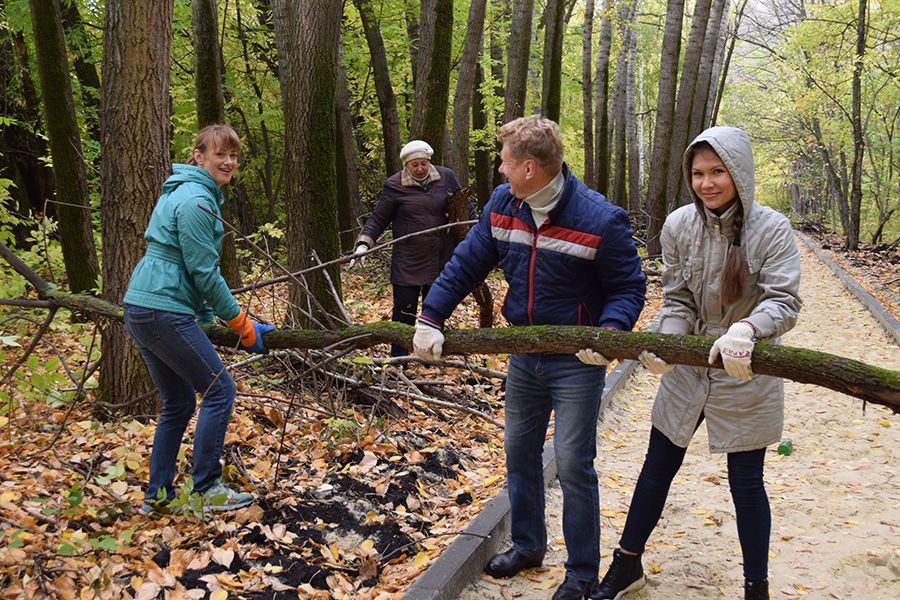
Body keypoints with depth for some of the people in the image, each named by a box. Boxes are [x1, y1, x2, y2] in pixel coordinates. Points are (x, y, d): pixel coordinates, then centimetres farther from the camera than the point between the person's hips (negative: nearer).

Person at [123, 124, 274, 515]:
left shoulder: (185, 193, 18)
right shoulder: (196, 201, -14)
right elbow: (204, 273, -16)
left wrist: (206, 317, 19)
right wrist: (244, 327, -9)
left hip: (140, 310, 10)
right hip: (164, 312, -10)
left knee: (178, 402, 16)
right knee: (218, 389, -2)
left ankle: (156, 496, 21)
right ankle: (210, 490, 5)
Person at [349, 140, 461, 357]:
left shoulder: (446, 177, 1)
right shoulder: (394, 186, -7)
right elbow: (378, 219, -3)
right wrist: (364, 243, -16)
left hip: (440, 261, 3)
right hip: (407, 264, -3)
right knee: (404, 314, 0)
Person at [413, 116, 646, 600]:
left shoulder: (600, 220, -20)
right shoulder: (503, 204, -4)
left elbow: (628, 287, -11)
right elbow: (466, 264, 0)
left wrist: (609, 332, -29)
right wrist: (429, 318, -7)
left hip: (576, 362, -6)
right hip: (523, 355, 6)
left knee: (573, 466, -1)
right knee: (519, 454, 17)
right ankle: (527, 545, 38)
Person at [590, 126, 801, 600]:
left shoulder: (771, 230, -15)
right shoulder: (678, 226, -6)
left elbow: (784, 301, -20)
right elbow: (676, 300, -3)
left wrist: (746, 328, -41)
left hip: (747, 374, -3)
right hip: (687, 369, 3)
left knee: (746, 483, 7)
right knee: (657, 468, 14)